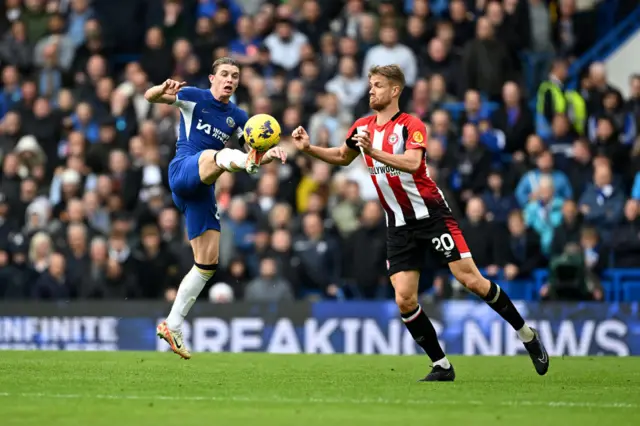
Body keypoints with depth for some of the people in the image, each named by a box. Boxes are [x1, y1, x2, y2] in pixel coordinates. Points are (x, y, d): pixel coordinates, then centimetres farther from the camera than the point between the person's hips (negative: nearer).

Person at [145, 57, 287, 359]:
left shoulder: (237, 117, 17)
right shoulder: (195, 98, 5)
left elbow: (256, 157, 12)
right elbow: (150, 96, -6)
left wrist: (271, 154, -12)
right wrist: (163, 91, -30)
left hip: (203, 190, 6)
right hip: (183, 171, -6)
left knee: (207, 264, 2)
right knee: (213, 156, -39)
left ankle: (172, 326, 10)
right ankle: (242, 160, -76)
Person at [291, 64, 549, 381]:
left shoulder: (411, 125, -11)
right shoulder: (363, 127, 8)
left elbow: (412, 163, -29)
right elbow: (342, 157, 25)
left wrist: (374, 152, -39)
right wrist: (308, 148, 11)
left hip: (432, 215, -5)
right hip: (399, 226, 5)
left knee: (471, 280, -10)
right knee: (404, 300, -7)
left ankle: (526, 334, 8)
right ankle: (441, 366, 5)